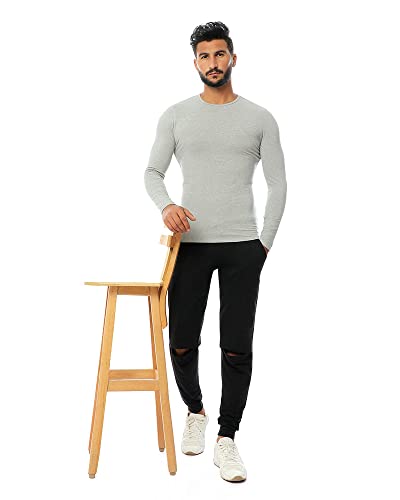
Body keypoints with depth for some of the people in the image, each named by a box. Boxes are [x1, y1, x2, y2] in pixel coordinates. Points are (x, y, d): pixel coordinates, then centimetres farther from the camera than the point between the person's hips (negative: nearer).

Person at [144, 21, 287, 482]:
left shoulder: (260, 118, 4)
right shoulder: (176, 115, 5)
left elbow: (277, 184, 5)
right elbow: (153, 172, 4)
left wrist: (265, 242, -1)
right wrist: (165, 205, -19)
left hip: (242, 248, 0)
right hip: (191, 245, 1)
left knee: (237, 349, -1)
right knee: (182, 345, 5)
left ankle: (226, 439, 14)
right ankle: (195, 412, 34)